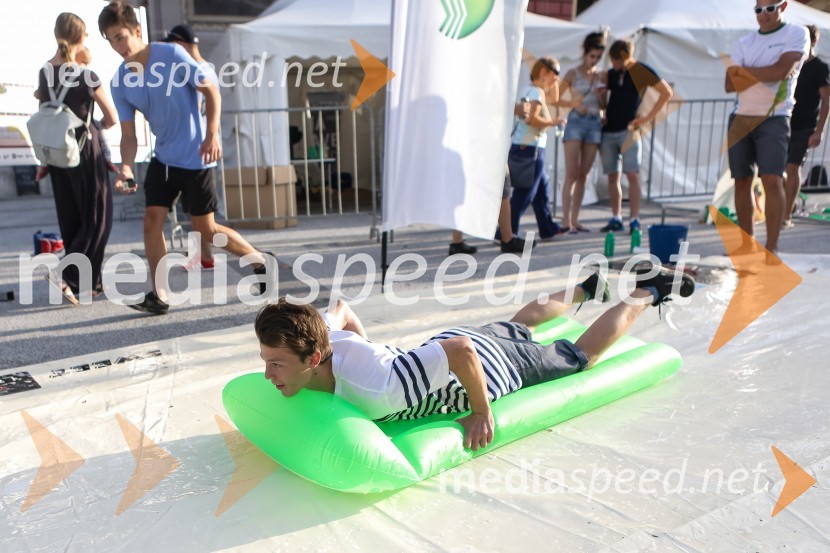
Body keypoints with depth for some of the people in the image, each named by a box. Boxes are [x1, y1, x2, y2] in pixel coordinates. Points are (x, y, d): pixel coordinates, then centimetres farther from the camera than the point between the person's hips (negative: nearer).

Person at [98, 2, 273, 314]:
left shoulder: (171, 54, -12)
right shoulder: (120, 83, 2)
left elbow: (211, 91, -7)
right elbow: (128, 133, 3)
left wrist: (212, 133, -19)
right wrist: (127, 167, -15)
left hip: (196, 157, -5)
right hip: (163, 157, 6)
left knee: (205, 229, 0)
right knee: (152, 220, -4)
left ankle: (260, 262, 21)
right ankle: (159, 297, 4)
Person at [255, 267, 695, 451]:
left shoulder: (376, 391, -45)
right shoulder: (323, 339, -21)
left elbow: (461, 351, -43)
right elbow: (341, 308, 1)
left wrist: (482, 412, -29)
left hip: (496, 371, -6)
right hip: (451, 341, 7)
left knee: (583, 354, 20)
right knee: (520, 322, 36)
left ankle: (649, 292, 41)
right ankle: (586, 288, 61)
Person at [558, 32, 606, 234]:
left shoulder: (601, 76, 13)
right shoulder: (573, 74, 2)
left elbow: (604, 106, 16)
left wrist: (600, 95, -4)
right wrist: (573, 103, -15)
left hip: (595, 123, 4)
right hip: (576, 121, -4)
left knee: (583, 175, 5)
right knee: (572, 174, -10)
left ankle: (575, 220, 9)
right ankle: (566, 221, -11)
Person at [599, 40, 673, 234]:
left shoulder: (642, 71, -1)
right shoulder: (610, 73, 12)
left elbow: (667, 92, 0)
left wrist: (648, 117, -5)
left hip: (628, 131, -5)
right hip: (608, 131, 5)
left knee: (632, 174, -9)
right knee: (612, 176, 4)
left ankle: (634, 220, -7)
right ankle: (616, 218, 10)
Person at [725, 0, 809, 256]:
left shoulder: (797, 34, 2)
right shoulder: (743, 43, 13)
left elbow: (781, 71, -13)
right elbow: (730, 85, 3)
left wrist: (743, 70, -3)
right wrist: (764, 73, -9)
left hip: (774, 119, -4)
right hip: (741, 119, 4)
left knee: (772, 180, -15)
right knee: (742, 182, 4)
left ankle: (772, 247, -12)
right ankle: (747, 243, 12)